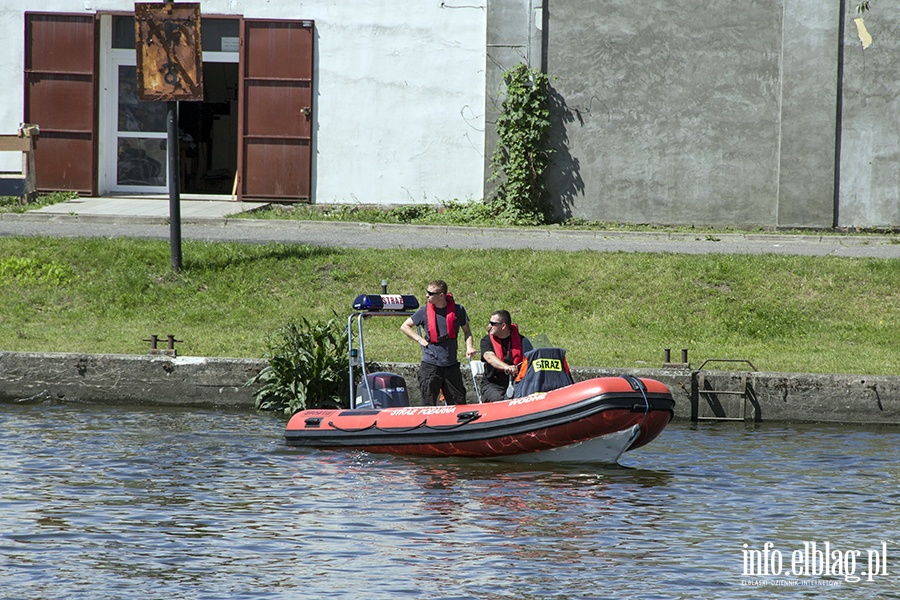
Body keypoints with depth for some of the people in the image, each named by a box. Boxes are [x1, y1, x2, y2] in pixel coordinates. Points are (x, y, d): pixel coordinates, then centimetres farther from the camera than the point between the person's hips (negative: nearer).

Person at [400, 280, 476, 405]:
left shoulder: (458, 310, 1)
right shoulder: (424, 311, 1)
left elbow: (466, 331, 13)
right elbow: (404, 326, 12)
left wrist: (469, 347, -6)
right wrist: (420, 340, 0)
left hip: (451, 365, 1)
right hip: (430, 365, -1)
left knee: (459, 404, 5)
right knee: (429, 405, -1)